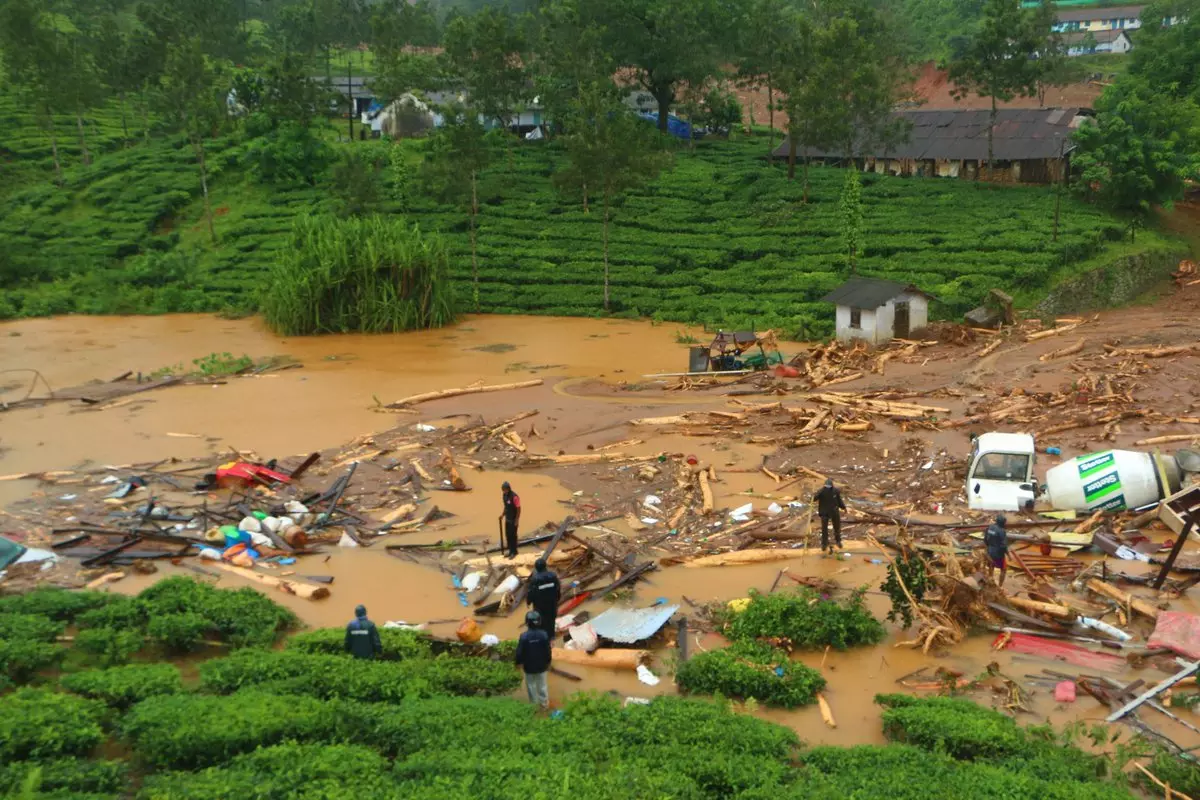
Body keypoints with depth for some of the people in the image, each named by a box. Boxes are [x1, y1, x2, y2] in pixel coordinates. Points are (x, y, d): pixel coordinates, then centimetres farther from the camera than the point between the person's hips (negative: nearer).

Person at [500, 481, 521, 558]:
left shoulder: (514, 497, -22)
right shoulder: (504, 495, 1)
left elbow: (518, 509, -17)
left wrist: (517, 520, -16)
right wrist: (503, 515, 5)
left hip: (513, 520, -7)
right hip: (507, 519, 7)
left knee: (513, 535, 1)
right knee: (508, 535, 12)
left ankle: (514, 552, 12)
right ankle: (510, 551, 24)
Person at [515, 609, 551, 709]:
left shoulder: (524, 636, -24)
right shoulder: (544, 635, -18)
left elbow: (519, 652, -15)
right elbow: (548, 651, -8)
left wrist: (520, 662, 3)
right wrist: (548, 662, 8)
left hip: (529, 666, -2)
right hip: (541, 665, 2)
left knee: (531, 685, 17)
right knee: (542, 684, 19)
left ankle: (534, 704, 28)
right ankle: (544, 703, 31)